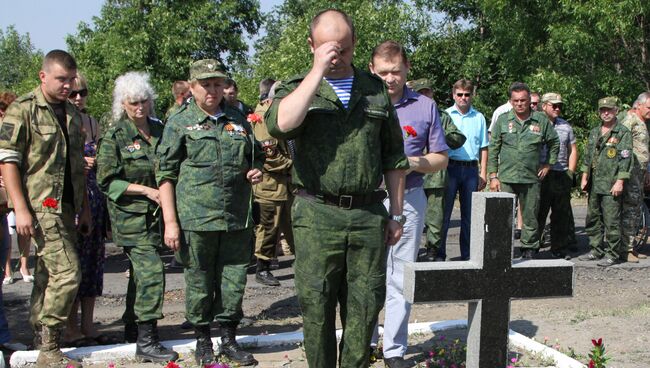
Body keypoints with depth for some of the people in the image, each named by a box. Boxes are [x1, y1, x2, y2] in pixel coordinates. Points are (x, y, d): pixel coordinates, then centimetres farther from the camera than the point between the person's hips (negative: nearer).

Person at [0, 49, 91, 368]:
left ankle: (41, 338, 22)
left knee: (48, 275, 13)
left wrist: (84, 208, 19)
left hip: (66, 207, 7)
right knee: (66, 273, -12)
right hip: (41, 207, -7)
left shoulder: (72, 114, 16)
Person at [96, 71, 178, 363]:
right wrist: (147, 190, -16)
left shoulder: (159, 130, 8)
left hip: (155, 212, 6)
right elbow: (106, 180, -11)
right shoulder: (115, 136, -8)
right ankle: (146, 342, -10)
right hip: (131, 215, -6)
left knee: (141, 272, 17)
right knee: (152, 272, -14)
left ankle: (132, 325, 33)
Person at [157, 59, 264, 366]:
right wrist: (170, 222, -8)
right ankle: (202, 340, 23)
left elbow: (256, 157, 27)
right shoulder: (180, 123, 1)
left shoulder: (239, 120, 13)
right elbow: (166, 175, -2)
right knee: (199, 282, 7)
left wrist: (257, 171, 2)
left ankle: (229, 338, 24)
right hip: (196, 219, -3)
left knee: (234, 280, 8)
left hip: (237, 218, 3)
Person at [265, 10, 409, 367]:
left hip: (368, 215, 2)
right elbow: (281, 124, -22)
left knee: (365, 306, 7)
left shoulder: (376, 90, 12)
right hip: (317, 215, -2)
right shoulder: (297, 88, 3)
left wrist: (396, 215, 12)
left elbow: (393, 158, 16)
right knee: (317, 307, 3)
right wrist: (318, 69, -16)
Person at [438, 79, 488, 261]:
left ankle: (467, 254, 14)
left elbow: (483, 147, 13)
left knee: (469, 214, 7)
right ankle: (439, 253, 2)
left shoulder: (479, 118, 12)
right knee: (444, 212, -3)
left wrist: (483, 173, 6)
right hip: (450, 167, -3)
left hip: (471, 169, 3)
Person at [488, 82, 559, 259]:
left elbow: (554, 143, 19)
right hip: (506, 178, -1)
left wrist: (548, 164, 11)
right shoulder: (502, 120, 4)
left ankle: (529, 251, 17)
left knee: (530, 218, 7)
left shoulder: (541, 121, 5)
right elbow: (493, 150, 4)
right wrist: (493, 176, -1)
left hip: (532, 179, 1)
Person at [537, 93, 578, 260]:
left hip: (562, 176, 5)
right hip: (541, 176, -5)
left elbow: (573, 150, 19)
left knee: (562, 215, 8)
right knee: (537, 214, -3)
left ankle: (560, 249, 17)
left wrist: (570, 172, 8)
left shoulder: (566, 126, 15)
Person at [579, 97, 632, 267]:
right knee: (593, 219, 12)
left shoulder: (623, 133, -5)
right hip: (594, 184, 7)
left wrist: (620, 182, -16)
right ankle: (596, 251, 23)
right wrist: (584, 177, 13)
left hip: (612, 186, -7)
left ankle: (613, 254, 3)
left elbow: (625, 158, -10)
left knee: (611, 221, -5)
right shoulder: (594, 132, 15)